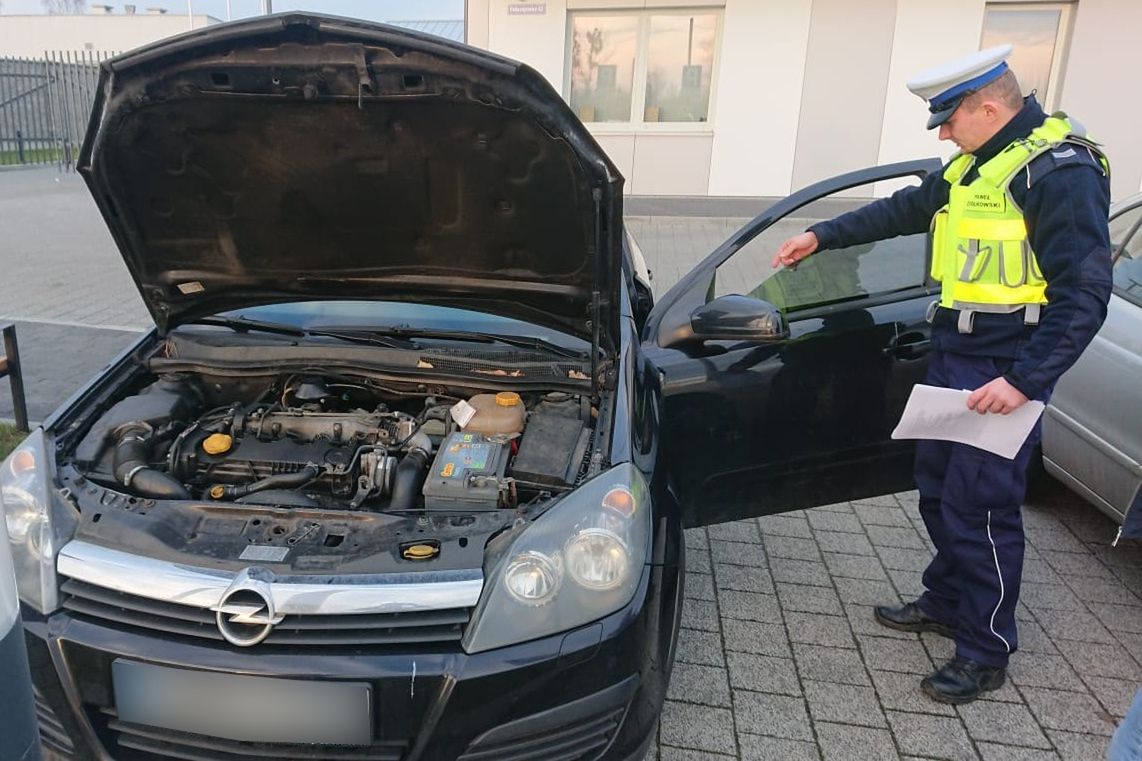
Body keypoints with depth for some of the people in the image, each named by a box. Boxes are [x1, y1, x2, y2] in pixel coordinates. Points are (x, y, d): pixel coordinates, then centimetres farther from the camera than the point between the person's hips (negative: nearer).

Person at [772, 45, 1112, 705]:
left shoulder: (1062, 173, -16)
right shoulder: (974, 165, 11)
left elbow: (1084, 296, -20)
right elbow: (905, 210, 24)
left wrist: (1025, 380, -25)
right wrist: (821, 237, 24)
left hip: (1005, 370, -9)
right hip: (953, 353, 9)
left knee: (980, 507, -2)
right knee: (939, 488, 18)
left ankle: (987, 652, 16)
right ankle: (947, 602, 37)